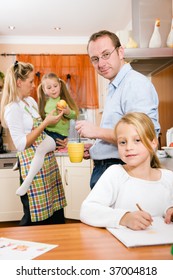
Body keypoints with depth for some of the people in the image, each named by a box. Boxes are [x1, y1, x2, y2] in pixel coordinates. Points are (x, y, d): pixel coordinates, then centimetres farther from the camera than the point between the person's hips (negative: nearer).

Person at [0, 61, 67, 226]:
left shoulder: (31, 101, 13)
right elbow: (21, 144, -17)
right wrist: (46, 123, -18)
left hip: (47, 159, 8)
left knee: (56, 214, 12)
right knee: (35, 218, 2)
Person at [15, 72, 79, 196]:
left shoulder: (65, 100, -2)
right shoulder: (45, 102, 10)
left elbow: (75, 115, -3)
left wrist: (68, 112, -21)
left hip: (59, 135, -7)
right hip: (45, 131, 7)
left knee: (40, 149, -31)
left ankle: (27, 182, -30)